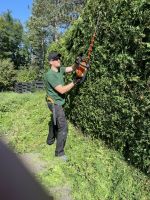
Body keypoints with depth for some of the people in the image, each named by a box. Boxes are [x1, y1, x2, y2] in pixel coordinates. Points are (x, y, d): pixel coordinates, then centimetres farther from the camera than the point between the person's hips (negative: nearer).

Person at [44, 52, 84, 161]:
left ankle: (50, 140, 49)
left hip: (57, 103, 10)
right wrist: (74, 82, -25)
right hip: (55, 103, -10)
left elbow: (71, 69, -6)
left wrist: (77, 63, -26)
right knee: (63, 127, -8)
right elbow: (62, 90, -27)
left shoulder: (60, 69, 1)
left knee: (54, 122, 26)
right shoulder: (50, 75, -24)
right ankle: (59, 152, 4)